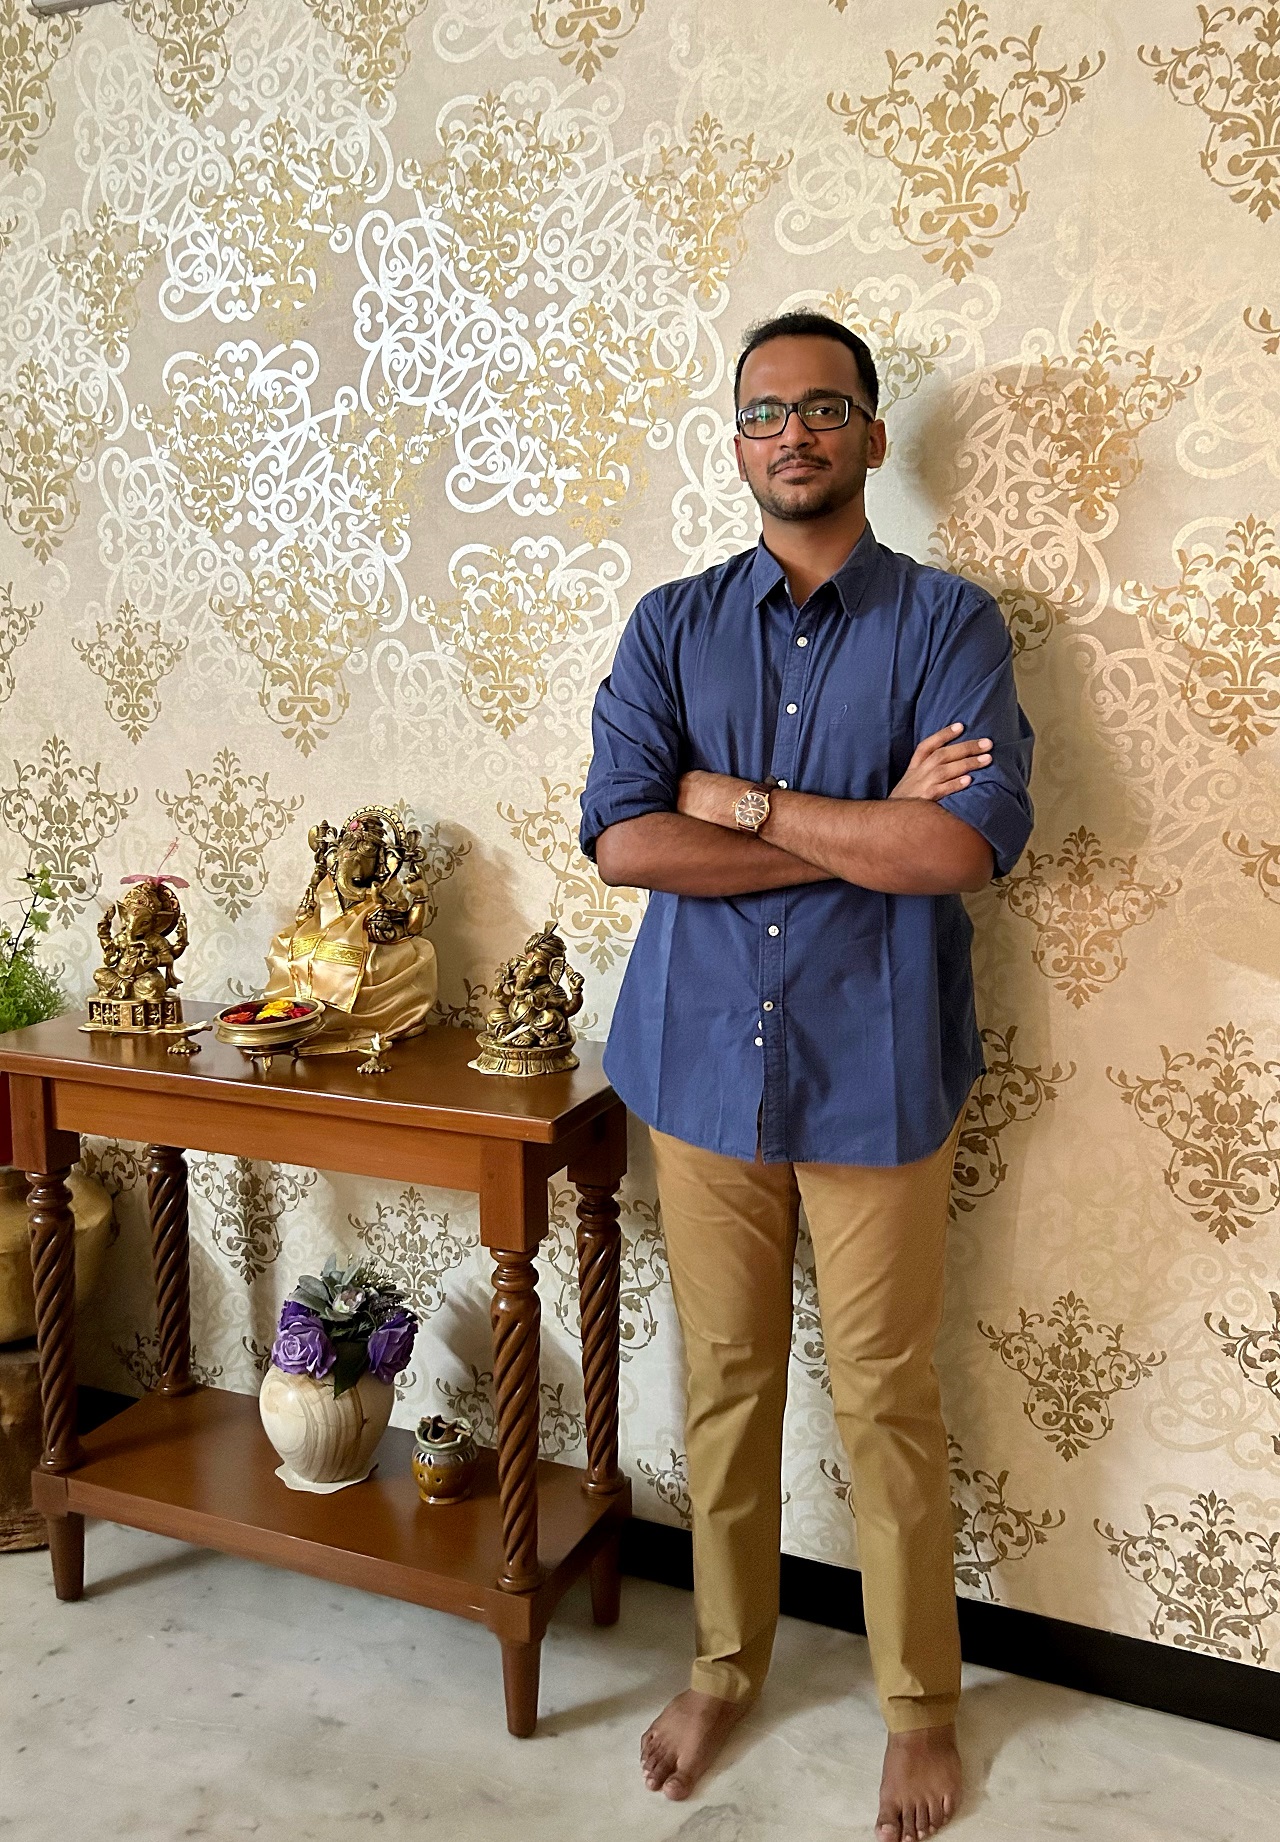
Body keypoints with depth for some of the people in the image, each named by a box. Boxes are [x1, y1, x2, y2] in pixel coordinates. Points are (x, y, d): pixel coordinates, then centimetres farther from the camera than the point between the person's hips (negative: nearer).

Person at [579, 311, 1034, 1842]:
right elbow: (620, 836, -11)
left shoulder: (946, 622, -3)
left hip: (874, 1072, -2)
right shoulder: (671, 626, 4)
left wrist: (747, 801, -13)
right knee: (724, 1381, 15)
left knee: (886, 1402, 10)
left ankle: (920, 1701, 33)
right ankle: (727, 1661, 38)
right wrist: (864, 831, -15)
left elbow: (971, 842, -18)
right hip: (703, 1060, 3)